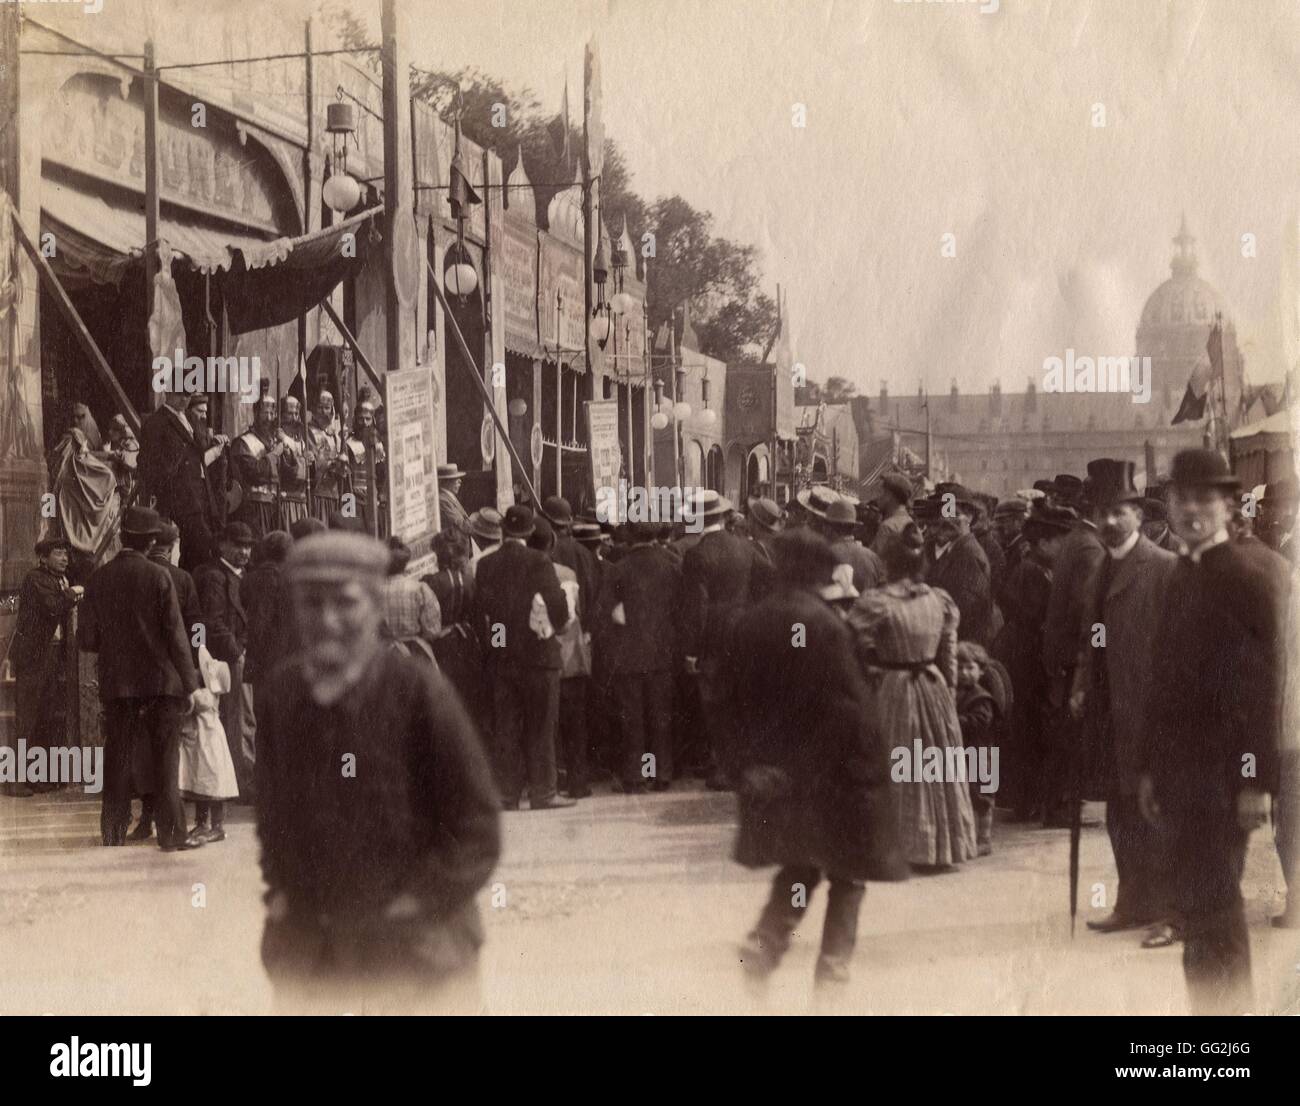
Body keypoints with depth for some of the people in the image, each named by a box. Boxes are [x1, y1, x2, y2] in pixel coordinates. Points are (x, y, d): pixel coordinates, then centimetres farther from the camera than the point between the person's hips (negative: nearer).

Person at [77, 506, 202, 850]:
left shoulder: (99, 579, 1)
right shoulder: (158, 577, -8)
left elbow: (86, 640, 2)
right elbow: (176, 634, -9)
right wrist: (190, 684, -4)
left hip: (116, 683, 3)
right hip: (160, 680, -3)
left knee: (118, 759, 10)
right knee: (165, 760, 3)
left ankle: (113, 831, 13)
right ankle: (171, 833, 2)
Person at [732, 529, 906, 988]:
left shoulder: (749, 622, -1)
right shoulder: (824, 624, -19)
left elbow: (739, 696, 7)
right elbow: (848, 702, -18)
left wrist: (751, 758, 16)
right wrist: (870, 760, -9)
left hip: (775, 765, 6)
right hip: (829, 769, -6)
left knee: (798, 862, 21)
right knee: (847, 870, 11)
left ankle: (765, 942, 5)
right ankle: (833, 963, 9)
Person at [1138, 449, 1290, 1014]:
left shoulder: (1254, 573, -8)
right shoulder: (1182, 574, 14)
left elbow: (1267, 680, -13)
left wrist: (1258, 781, -16)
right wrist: (1149, 768, 12)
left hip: (1223, 770, -7)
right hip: (1180, 766, 7)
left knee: (1212, 903, -7)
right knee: (1194, 900, 10)